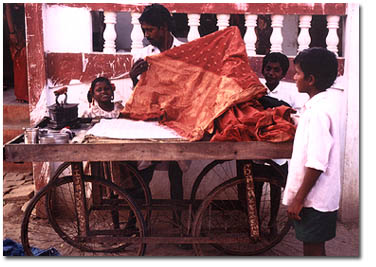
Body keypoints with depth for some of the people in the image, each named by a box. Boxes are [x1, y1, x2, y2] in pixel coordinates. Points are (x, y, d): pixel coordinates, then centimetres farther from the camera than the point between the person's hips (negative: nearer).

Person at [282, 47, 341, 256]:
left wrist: (298, 199, -20)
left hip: (314, 198, -9)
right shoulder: (330, 98, 6)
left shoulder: (318, 111, -23)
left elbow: (317, 164, -26)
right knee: (311, 246, 19)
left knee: (314, 249, 3)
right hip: (320, 195, 9)